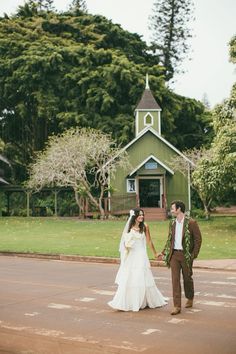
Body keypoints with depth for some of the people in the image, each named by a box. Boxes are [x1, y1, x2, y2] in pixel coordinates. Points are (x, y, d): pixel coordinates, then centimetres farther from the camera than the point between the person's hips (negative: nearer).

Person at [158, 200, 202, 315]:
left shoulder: (191, 222, -10)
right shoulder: (172, 223, 7)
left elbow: (198, 239, -7)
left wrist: (194, 254, -11)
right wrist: (164, 253, 10)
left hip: (186, 254, -4)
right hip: (174, 254, 4)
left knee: (187, 278, 12)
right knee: (175, 279, -3)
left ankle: (190, 299, 36)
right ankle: (177, 306, -2)